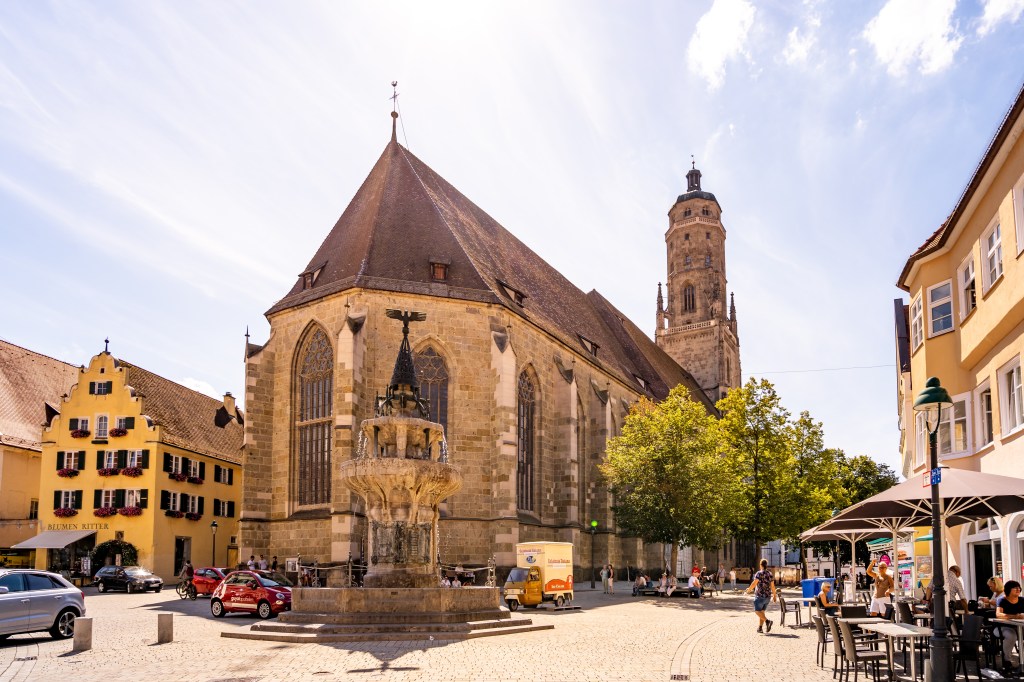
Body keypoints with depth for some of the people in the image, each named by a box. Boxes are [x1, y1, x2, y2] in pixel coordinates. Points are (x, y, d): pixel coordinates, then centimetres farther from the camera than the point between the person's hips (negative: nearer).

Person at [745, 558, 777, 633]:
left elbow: (754, 583, -15)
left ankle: (767, 621, -22)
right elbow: (772, 586, 7)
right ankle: (760, 628, 8)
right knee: (761, 611, 12)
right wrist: (774, 595, 15)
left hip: (760, 595, -7)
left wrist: (749, 589, 0)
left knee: (757, 611, -2)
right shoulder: (770, 574, 7)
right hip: (767, 596, 7)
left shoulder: (759, 573, -12)